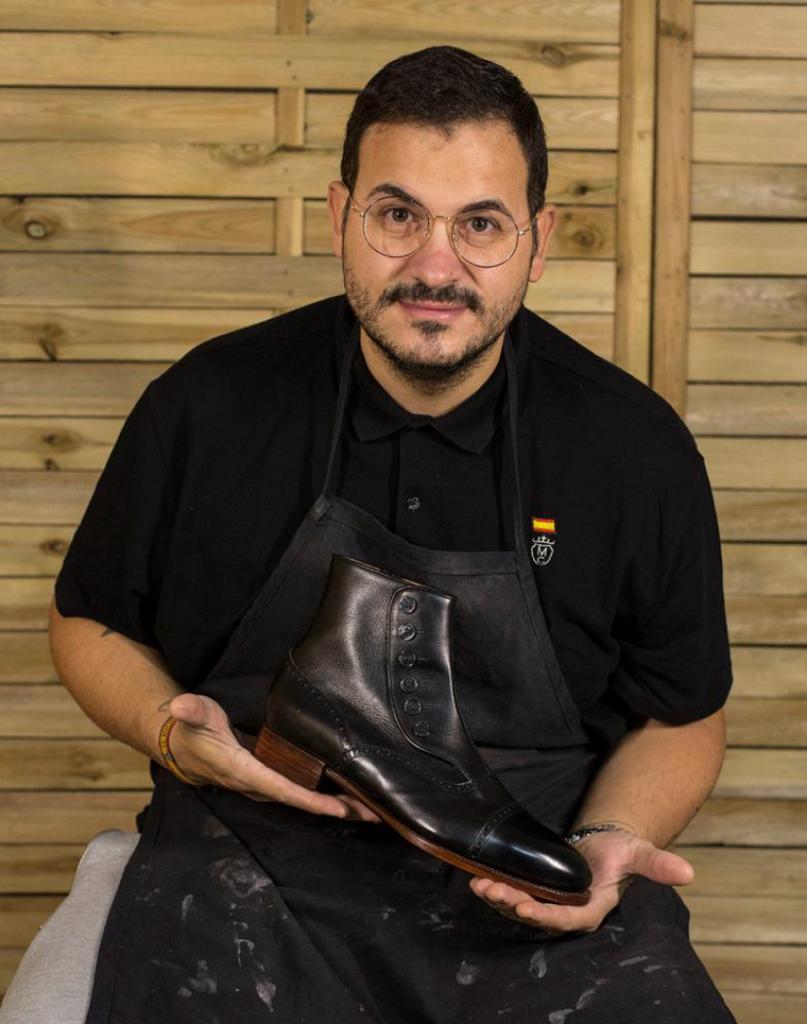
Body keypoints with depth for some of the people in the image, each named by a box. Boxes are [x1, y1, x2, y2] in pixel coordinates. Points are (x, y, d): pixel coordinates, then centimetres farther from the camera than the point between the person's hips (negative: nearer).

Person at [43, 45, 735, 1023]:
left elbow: (682, 718, 11)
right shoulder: (206, 408, -1)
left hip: (537, 895, 1)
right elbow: (89, 622, 13)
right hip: (256, 860, 0)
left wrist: (607, 841, -9)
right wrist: (172, 732, -8)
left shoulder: (639, 450, 1)